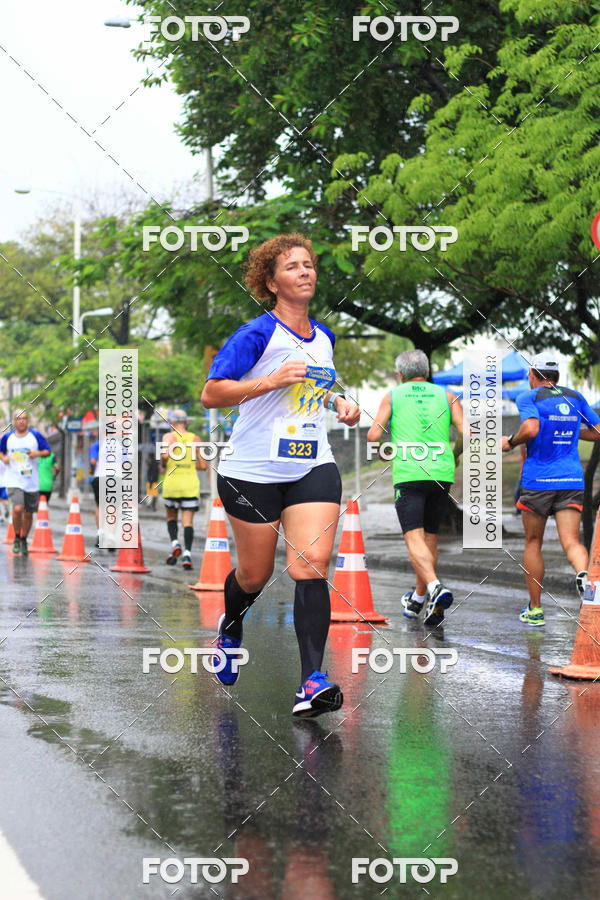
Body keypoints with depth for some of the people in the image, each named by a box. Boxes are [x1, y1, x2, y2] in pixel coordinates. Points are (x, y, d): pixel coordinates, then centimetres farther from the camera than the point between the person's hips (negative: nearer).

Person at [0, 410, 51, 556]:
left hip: (32, 482, 1)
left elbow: (47, 451, 6)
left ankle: (24, 540, 30)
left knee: (28, 513, 7)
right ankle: (17, 538, 1)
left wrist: (38, 453, -15)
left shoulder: (36, 436, 2)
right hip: (14, 481, -1)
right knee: (18, 508, -21)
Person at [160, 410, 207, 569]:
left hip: (171, 483, -1)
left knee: (171, 517, 18)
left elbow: (165, 455, -19)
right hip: (191, 484, 1)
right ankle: (187, 553, -15)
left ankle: (175, 543, -4)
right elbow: (203, 465, 6)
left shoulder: (169, 436, 0)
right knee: (188, 521, 0)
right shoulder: (195, 439, 7)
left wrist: (163, 465, 2)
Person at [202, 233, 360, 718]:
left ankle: (313, 681, -19)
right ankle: (230, 627, 45)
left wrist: (338, 402, 9)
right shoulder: (257, 335, -9)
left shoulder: (323, 336, 11)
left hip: (313, 467, 4)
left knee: (311, 565, -15)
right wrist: (270, 381, -23)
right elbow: (211, 393, -13)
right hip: (253, 472, -4)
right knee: (256, 574, 10)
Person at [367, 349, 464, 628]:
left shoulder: (393, 396, 11)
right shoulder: (446, 395, 15)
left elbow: (374, 435, 0)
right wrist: (455, 454, 21)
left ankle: (435, 587, -34)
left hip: (408, 473, -3)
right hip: (441, 473, 3)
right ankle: (418, 599, 26)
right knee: (430, 536, 17)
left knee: (414, 537, -10)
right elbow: (466, 433, 2)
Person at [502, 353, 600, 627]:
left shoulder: (529, 397, -3)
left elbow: (531, 429, -21)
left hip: (538, 480, -3)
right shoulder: (575, 398, 12)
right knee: (571, 541, -5)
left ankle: (535, 609, 15)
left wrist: (510, 442, -3)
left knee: (533, 543, 11)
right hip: (571, 480, 3)